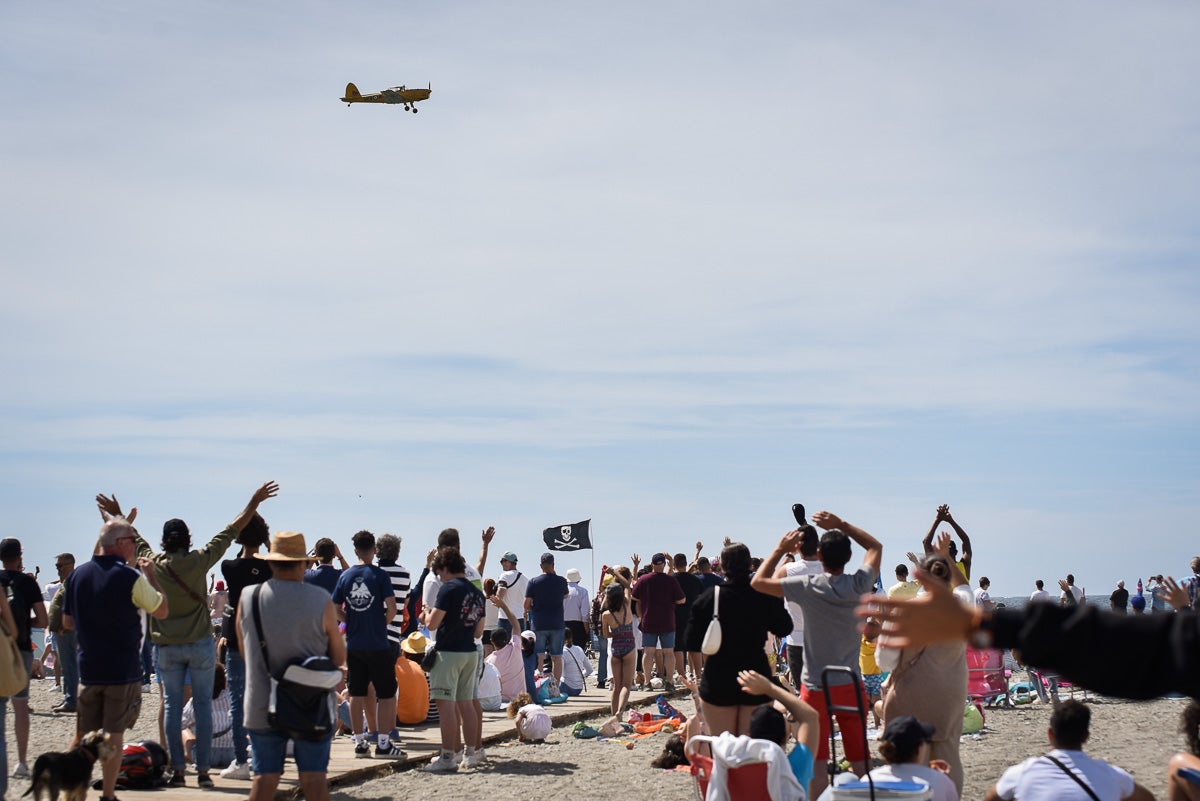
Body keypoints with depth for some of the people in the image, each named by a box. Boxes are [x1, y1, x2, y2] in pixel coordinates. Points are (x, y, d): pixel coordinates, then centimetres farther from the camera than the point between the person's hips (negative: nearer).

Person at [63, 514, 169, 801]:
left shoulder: (78, 574, 3)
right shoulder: (131, 578, -14)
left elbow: (67, 622, 11)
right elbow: (162, 611, -2)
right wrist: (151, 574, 5)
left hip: (88, 667, 5)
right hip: (123, 669, -4)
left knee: (82, 735, 12)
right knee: (114, 734, 2)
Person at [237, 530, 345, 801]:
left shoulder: (247, 597, -3)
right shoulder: (320, 600, -10)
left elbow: (245, 651, 11)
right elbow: (339, 657, -1)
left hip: (262, 706, 2)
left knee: (264, 776, 6)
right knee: (313, 776, 5)